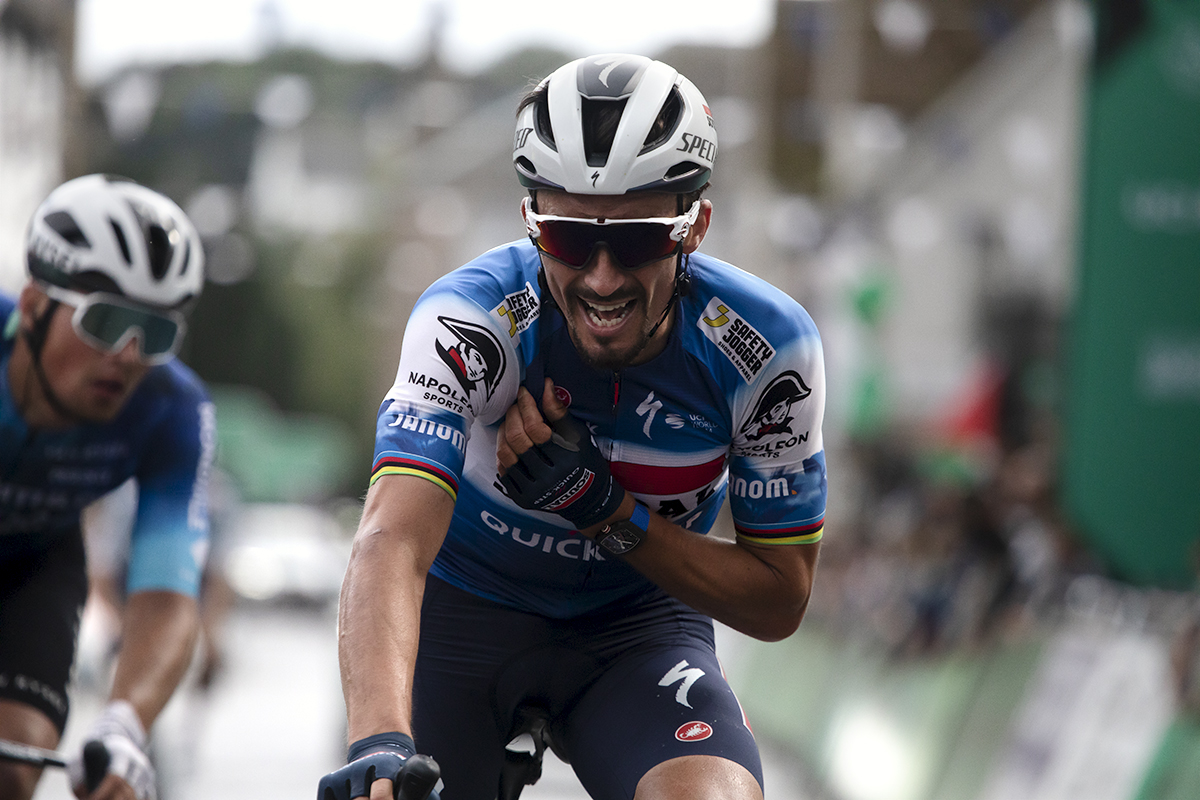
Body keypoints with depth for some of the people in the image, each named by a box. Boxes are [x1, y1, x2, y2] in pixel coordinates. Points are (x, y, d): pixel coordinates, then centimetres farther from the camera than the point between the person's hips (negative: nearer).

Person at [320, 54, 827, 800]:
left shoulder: (766, 346, -22)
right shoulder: (468, 319, -29)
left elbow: (779, 602, -12)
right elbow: (392, 543, -43)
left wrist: (610, 514, -29)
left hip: (638, 622, 0)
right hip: (463, 611, 0)